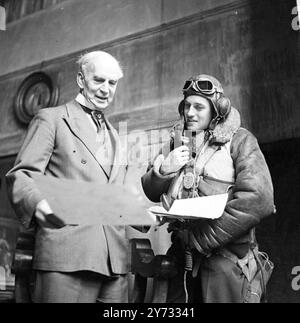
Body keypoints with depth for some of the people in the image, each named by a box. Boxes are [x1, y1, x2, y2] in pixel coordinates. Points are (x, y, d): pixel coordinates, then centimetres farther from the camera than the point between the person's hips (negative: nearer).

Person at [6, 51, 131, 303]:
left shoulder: (115, 136, 25)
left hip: (115, 257, 6)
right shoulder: (51, 119, 6)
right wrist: (38, 203, -24)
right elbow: (21, 175, -3)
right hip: (66, 252, -5)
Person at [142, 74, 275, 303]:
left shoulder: (239, 140, -3)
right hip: (182, 254, 4)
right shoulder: (177, 140, 12)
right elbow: (151, 193, 13)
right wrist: (164, 169, -10)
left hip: (224, 254, -4)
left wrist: (205, 238, -17)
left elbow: (259, 200, -16)